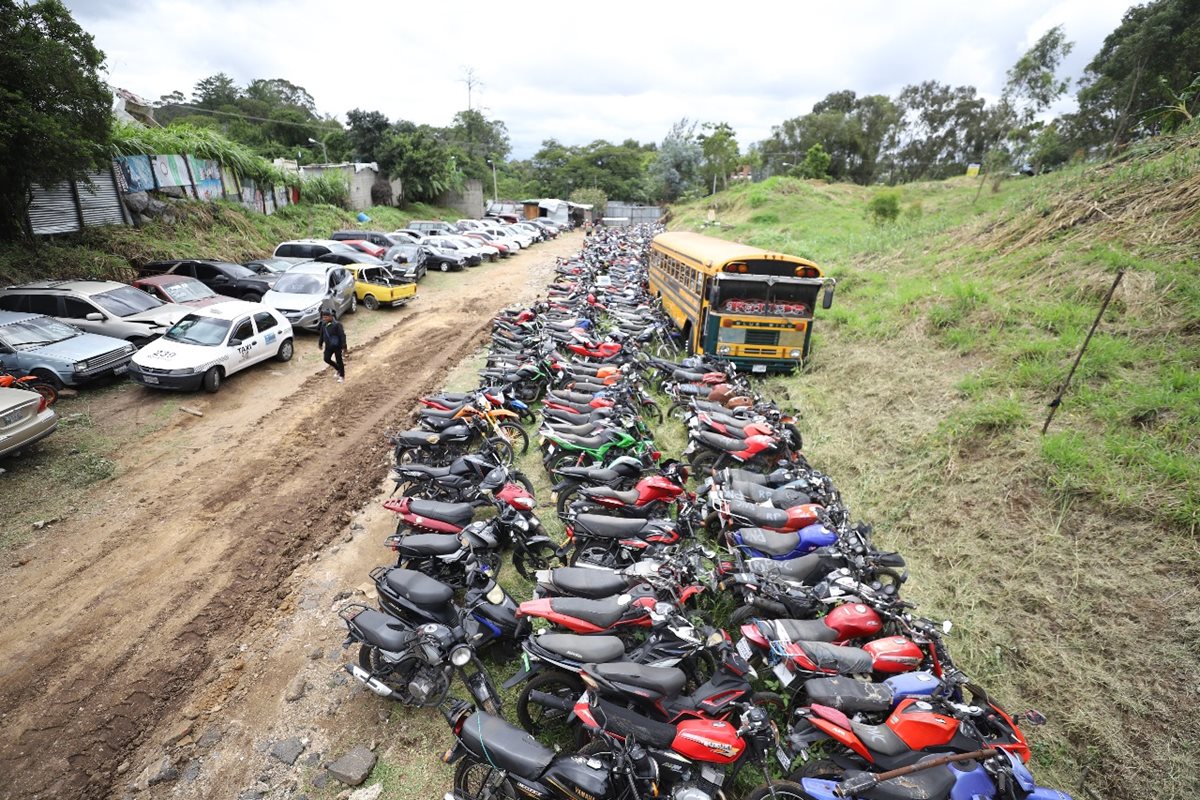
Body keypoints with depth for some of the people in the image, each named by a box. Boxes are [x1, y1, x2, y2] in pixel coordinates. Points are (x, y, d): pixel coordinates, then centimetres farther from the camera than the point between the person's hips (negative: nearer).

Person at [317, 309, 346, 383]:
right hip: (328, 346, 6)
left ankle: (342, 376, 24)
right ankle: (339, 369, 35)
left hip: (337, 346, -6)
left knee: (339, 361, 6)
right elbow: (321, 334, 13)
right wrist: (320, 343, 20)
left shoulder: (337, 324, -22)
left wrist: (344, 347, -23)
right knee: (327, 359, 11)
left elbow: (342, 336, -21)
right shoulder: (323, 324, -2)